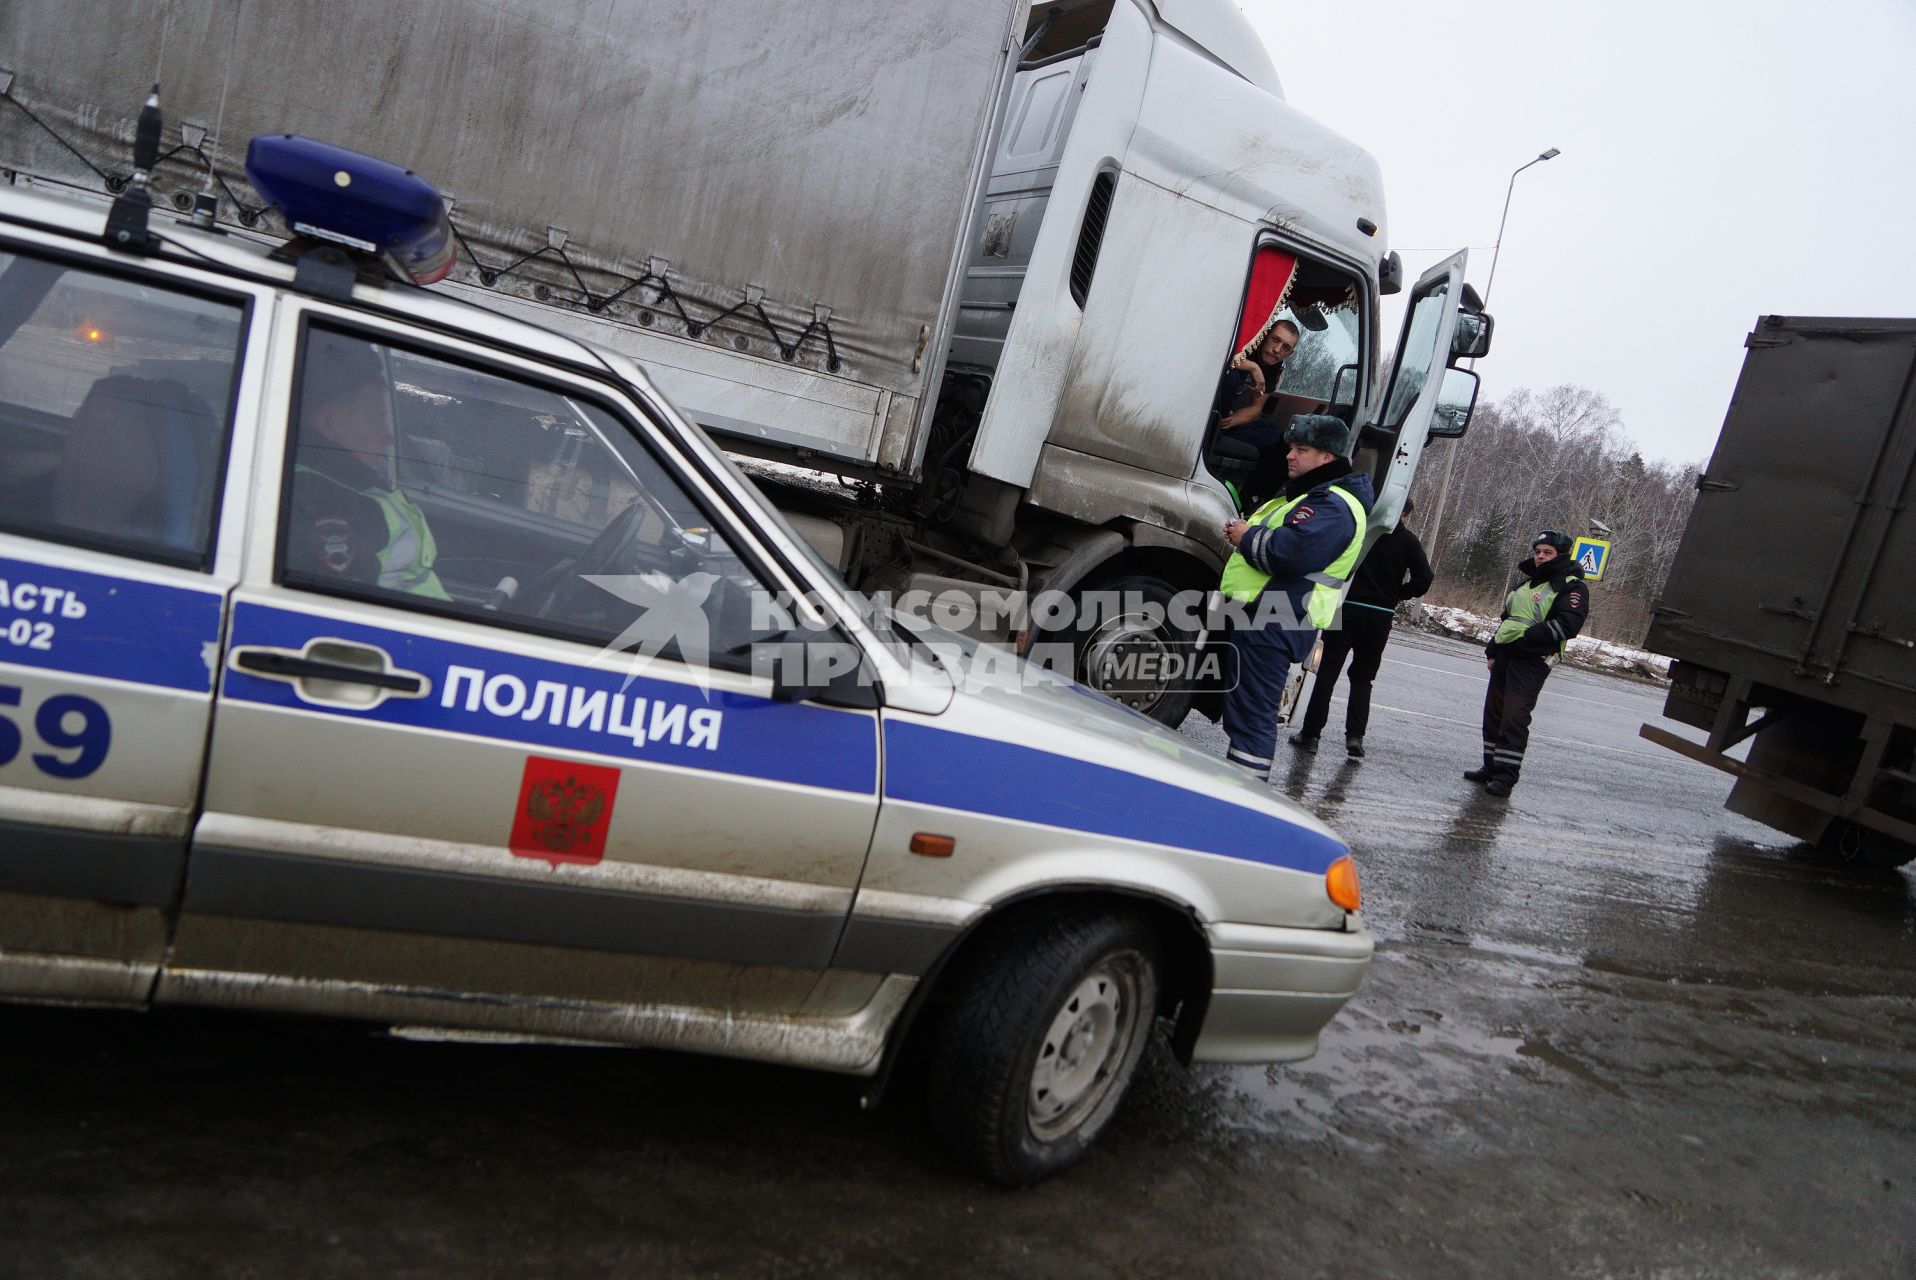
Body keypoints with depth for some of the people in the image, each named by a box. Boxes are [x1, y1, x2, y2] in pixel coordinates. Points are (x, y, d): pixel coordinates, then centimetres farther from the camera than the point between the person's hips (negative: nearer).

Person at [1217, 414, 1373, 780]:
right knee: (1241, 708, 18)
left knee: (1251, 713, -9)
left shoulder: (1334, 506, -14)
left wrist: (1246, 537, -11)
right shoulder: (1303, 494, 22)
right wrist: (1243, 532, 10)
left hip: (1273, 624, -11)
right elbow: (1268, 536, 33)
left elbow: (1290, 553, -28)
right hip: (1259, 615, 11)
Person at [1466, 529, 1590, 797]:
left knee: (1514, 717, -12)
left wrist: (1527, 638, -20)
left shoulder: (1572, 587, -5)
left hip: (1532, 661, -8)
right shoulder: (1526, 581, 20)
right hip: (1505, 655, 8)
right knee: (1493, 712, 10)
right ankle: (1492, 767, 20)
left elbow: (1567, 624, -18)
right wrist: (1493, 649, 16)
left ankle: (1507, 775, -8)